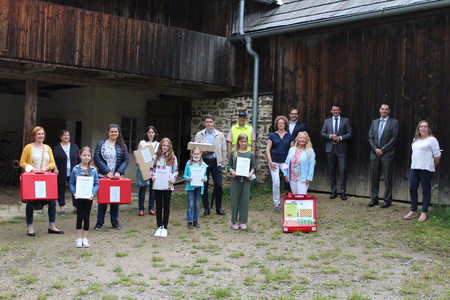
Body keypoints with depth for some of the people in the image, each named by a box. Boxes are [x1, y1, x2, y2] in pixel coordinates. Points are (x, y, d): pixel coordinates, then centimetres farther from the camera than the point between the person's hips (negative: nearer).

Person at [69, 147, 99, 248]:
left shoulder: (93, 170, -2)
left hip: (89, 197, 1)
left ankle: (85, 238, 18)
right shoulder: (75, 169, -4)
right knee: (79, 217, 5)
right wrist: (74, 193, -15)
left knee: (87, 217, 7)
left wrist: (93, 193, -15)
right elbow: (71, 183, -1)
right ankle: (79, 239, 15)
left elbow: (96, 184, 0)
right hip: (79, 197, -1)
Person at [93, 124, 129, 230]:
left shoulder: (122, 145, 8)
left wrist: (119, 172, -12)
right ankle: (100, 222, 10)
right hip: (103, 176, -1)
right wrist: (107, 171, -13)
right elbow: (97, 159, -5)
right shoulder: (101, 144, 4)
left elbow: (126, 160, 2)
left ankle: (115, 221, 16)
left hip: (117, 176, 2)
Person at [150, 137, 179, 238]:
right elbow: (151, 168, 8)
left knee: (166, 206, 5)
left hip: (168, 185, -1)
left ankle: (164, 227, 11)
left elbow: (176, 170, 4)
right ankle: (159, 226, 17)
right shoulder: (156, 156, 4)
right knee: (159, 205, 9)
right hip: (157, 185, 1)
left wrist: (173, 179, -12)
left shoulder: (173, 158, 2)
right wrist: (153, 176, -10)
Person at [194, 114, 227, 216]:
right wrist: (202, 151, -15)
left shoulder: (220, 135, 11)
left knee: (218, 185, -3)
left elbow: (224, 150, 10)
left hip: (216, 162, 0)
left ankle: (219, 208, 11)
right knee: (204, 186, 1)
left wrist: (223, 163, 5)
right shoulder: (199, 135, 9)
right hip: (204, 162, 0)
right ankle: (206, 208, 11)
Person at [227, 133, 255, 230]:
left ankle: (243, 222, 11)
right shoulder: (233, 153, 4)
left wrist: (251, 172, -10)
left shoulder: (250, 154, 7)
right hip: (235, 179, -1)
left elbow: (253, 166, 9)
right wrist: (232, 171, -14)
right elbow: (229, 165, 5)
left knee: (245, 200, 2)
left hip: (246, 179, 1)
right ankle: (234, 222, 12)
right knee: (234, 200, 2)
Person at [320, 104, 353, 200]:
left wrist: (341, 138, -12)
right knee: (331, 171, 5)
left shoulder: (346, 121, 8)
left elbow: (350, 134, 3)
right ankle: (333, 191, 14)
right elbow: (322, 133, 8)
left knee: (342, 170, -8)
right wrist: (330, 136, -10)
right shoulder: (327, 121, 13)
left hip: (341, 149, -2)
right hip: (330, 149, 2)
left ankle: (343, 192, -2)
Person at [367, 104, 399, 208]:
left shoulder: (394, 122, -1)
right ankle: (374, 198, 17)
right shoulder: (374, 122, 13)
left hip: (387, 154, -4)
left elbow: (394, 139, -8)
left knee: (388, 179, 1)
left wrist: (382, 150, -12)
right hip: (375, 154, 4)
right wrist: (375, 149, -6)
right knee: (374, 177, 7)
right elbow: (370, 137, 9)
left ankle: (387, 200, 10)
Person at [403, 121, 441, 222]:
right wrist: (414, 164, 14)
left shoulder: (432, 140, -5)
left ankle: (424, 213, 8)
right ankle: (413, 211, 15)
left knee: (426, 191, 1)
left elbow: (437, 156, -5)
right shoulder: (415, 140, 16)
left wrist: (432, 166, 5)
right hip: (414, 168, 7)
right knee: (412, 189, 5)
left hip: (426, 169, -7)